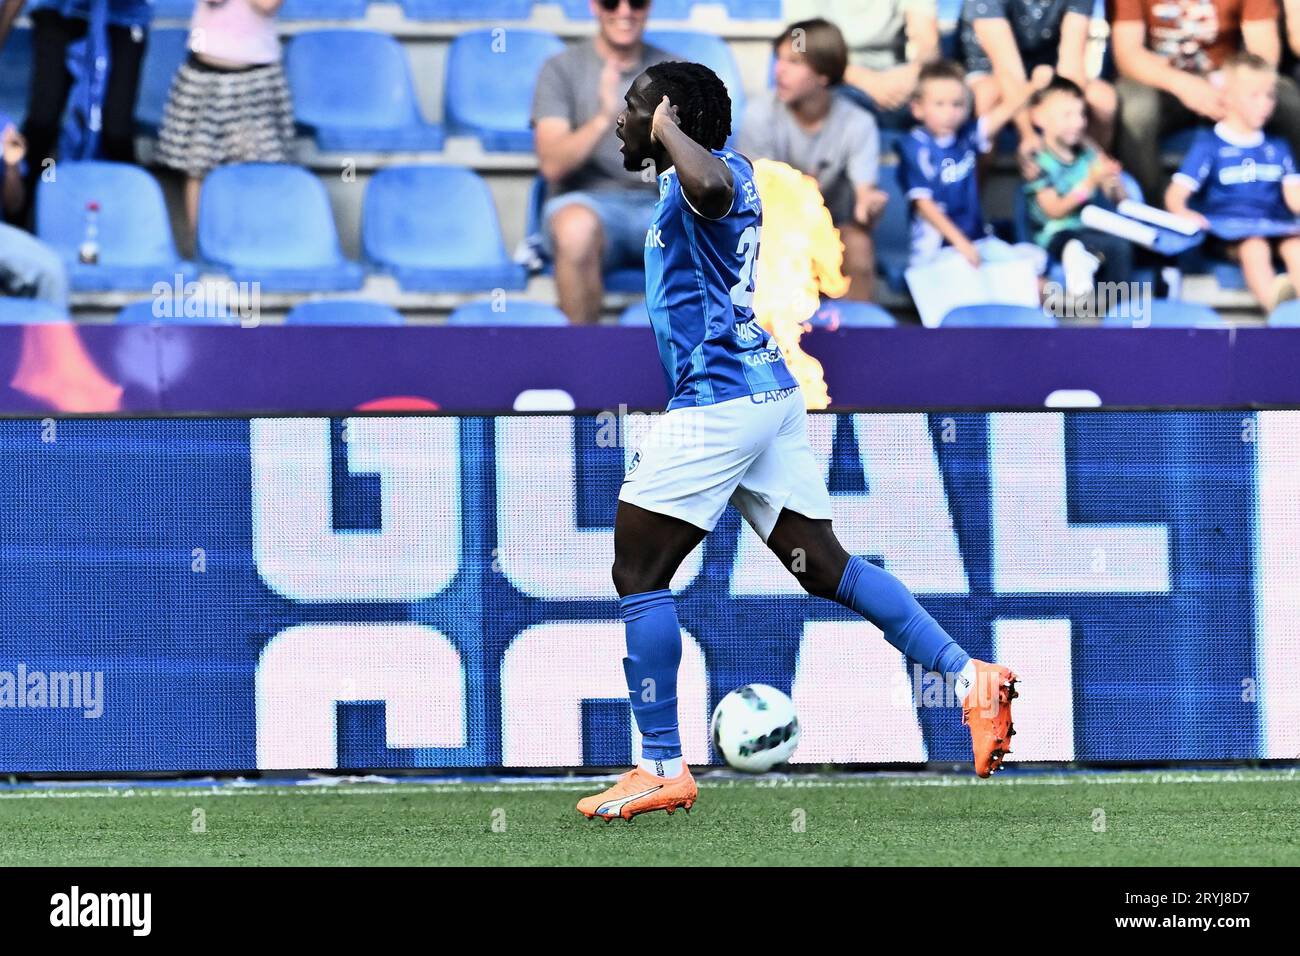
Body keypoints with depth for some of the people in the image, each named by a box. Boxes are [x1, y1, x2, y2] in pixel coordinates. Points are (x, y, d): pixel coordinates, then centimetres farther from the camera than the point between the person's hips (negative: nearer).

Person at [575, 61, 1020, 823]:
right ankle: (971, 678, 2)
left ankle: (663, 769, -1)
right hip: (772, 394, 10)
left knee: (638, 576, -2)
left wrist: (668, 129, -24)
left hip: (715, 403, -10)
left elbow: (708, 182, -41)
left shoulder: (705, 176, -13)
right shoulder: (728, 173, 15)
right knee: (824, 567, 10)